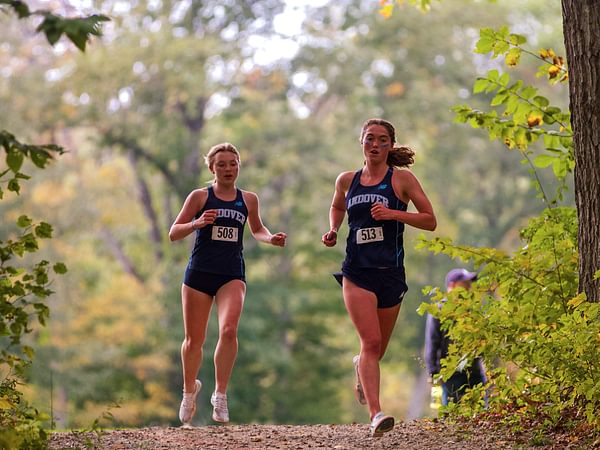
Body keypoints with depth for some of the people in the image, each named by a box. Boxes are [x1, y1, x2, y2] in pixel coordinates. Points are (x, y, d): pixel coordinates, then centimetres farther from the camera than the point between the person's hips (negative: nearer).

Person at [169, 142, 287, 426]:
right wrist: (197, 223, -19)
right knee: (194, 339, 6)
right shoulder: (200, 197, 0)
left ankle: (220, 394, -11)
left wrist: (271, 239, 5)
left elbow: (257, 229, 26)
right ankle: (190, 389, 33)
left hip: (232, 274, 1)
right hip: (199, 273, -1)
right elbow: (173, 233, -1)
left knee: (229, 330, -23)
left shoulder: (248, 199, 8)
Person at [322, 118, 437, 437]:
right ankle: (375, 414, -25)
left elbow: (430, 221, -1)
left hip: (390, 273, 0)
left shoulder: (402, 179, 1)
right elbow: (337, 207, 31)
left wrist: (394, 213, -15)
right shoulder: (347, 181, 9)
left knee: (378, 349, 12)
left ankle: (361, 365, 50)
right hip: (357, 271, 0)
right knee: (371, 342, -19)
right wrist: (332, 231, 11)